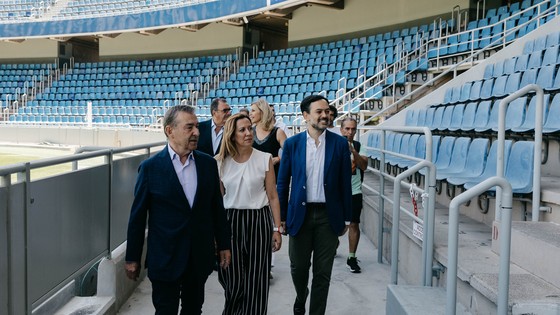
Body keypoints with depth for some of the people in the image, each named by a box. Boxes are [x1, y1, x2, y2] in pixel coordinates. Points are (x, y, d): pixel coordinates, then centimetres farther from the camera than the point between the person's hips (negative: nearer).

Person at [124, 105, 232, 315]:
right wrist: (132, 258, -1)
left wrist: (224, 244, 9)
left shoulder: (208, 164, 1)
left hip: (200, 257, 3)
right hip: (165, 257, -3)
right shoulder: (150, 168, -8)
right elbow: (137, 216, -4)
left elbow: (217, 208, 8)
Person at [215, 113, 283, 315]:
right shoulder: (220, 162, 0)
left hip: (259, 221, -1)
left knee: (256, 279, 5)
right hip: (230, 221, 1)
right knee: (233, 279, 8)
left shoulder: (265, 159, -3)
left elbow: (273, 196, 0)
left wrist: (277, 229, -2)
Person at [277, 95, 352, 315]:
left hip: (328, 215, 0)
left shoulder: (340, 144, -1)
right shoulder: (292, 143, -1)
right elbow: (283, 183, 3)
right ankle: (300, 297, 43)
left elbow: (345, 184, 1)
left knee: (323, 273, 6)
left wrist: (346, 218, 2)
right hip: (300, 214, 1)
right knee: (298, 267, 13)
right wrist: (281, 217, 1)